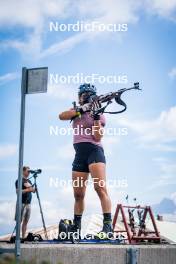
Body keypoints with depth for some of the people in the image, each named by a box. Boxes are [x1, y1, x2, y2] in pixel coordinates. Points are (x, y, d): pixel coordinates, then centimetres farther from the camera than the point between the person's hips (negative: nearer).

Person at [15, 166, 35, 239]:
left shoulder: (29, 181, 17)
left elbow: (33, 190, 18)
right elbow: (17, 191, -15)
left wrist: (34, 189, -4)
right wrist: (28, 190, -21)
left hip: (28, 203, 7)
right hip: (22, 203, -7)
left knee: (26, 221, 6)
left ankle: (23, 237, 7)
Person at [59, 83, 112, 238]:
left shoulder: (99, 114, 8)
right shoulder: (77, 111, 19)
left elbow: (97, 137, -6)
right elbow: (61, 116, -2)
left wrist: (96, 116, -13)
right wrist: (81, 109, -11)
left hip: (94, 151, -5)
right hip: (79, 155, 5)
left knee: (100, 187, -22)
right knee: (78, 194, 6)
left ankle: (108, 225, -30)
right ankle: (76, 227, 13)